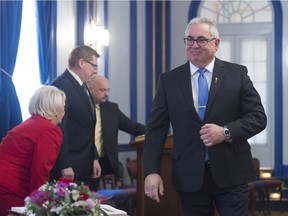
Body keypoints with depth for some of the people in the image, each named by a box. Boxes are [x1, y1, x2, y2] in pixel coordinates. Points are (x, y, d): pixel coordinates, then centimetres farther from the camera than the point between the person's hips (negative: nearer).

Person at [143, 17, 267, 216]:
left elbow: (258, 117, 1)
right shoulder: (169, 80, 5)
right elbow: (156, 129, 3)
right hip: (189, 177, 1)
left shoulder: (237, 74, 3)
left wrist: (226, 132, -16)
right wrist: (151, 172, -7)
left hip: (231, 173, -1)